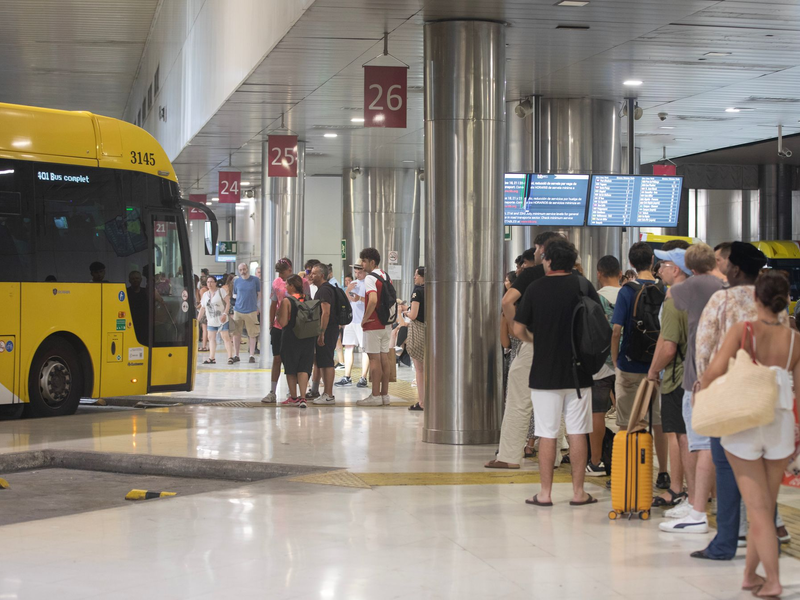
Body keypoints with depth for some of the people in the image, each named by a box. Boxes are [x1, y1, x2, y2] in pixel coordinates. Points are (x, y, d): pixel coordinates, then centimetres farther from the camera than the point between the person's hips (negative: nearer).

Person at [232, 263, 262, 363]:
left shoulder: (255, 280, 1)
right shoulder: (237, 281, 7)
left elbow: (259, 294, 9)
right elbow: (235, 295, 16)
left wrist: (257, 307, 3)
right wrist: (233, 306, 5)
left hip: (251, 311, -2)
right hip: (238, 310, 2)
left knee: (252, 334, 2)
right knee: (236, 333, 3)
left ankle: (252, 355, 10)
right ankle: (236, 355, 12)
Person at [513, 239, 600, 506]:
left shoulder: (536, 288, -5)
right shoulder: (583, 285, -2)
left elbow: (518, 329, -1)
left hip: (545, 372, -1)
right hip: (579, 371, 1)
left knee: (547, 434, 3)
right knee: (577, 433, 6)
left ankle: (545, 493, 6)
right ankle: (578, 492, 9)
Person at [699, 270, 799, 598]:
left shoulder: (743, 331, -11)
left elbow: (715, 371, -20)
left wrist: (701, 393, 1)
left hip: (744, 423, -3)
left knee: (758, 507, 2)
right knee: (767, 506, 16)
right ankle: (750, 573, 25)